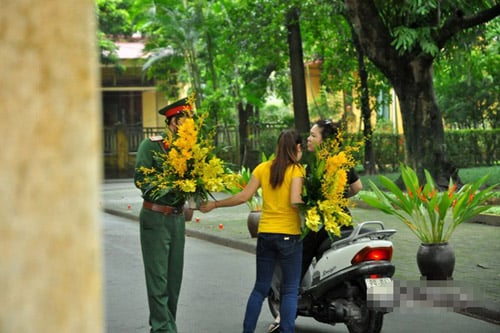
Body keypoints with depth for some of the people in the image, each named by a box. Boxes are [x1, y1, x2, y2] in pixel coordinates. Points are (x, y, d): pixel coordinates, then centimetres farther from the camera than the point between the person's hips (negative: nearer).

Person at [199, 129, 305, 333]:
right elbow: (294, 201, -21)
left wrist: (214, 204, 11)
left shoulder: (263, 168, 4)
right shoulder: (296, 170, -8)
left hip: (265, 234, 4)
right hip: (289, 235, -4)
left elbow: (243, 196, 2)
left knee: (260, 288, 14)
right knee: (290, 291, 4)